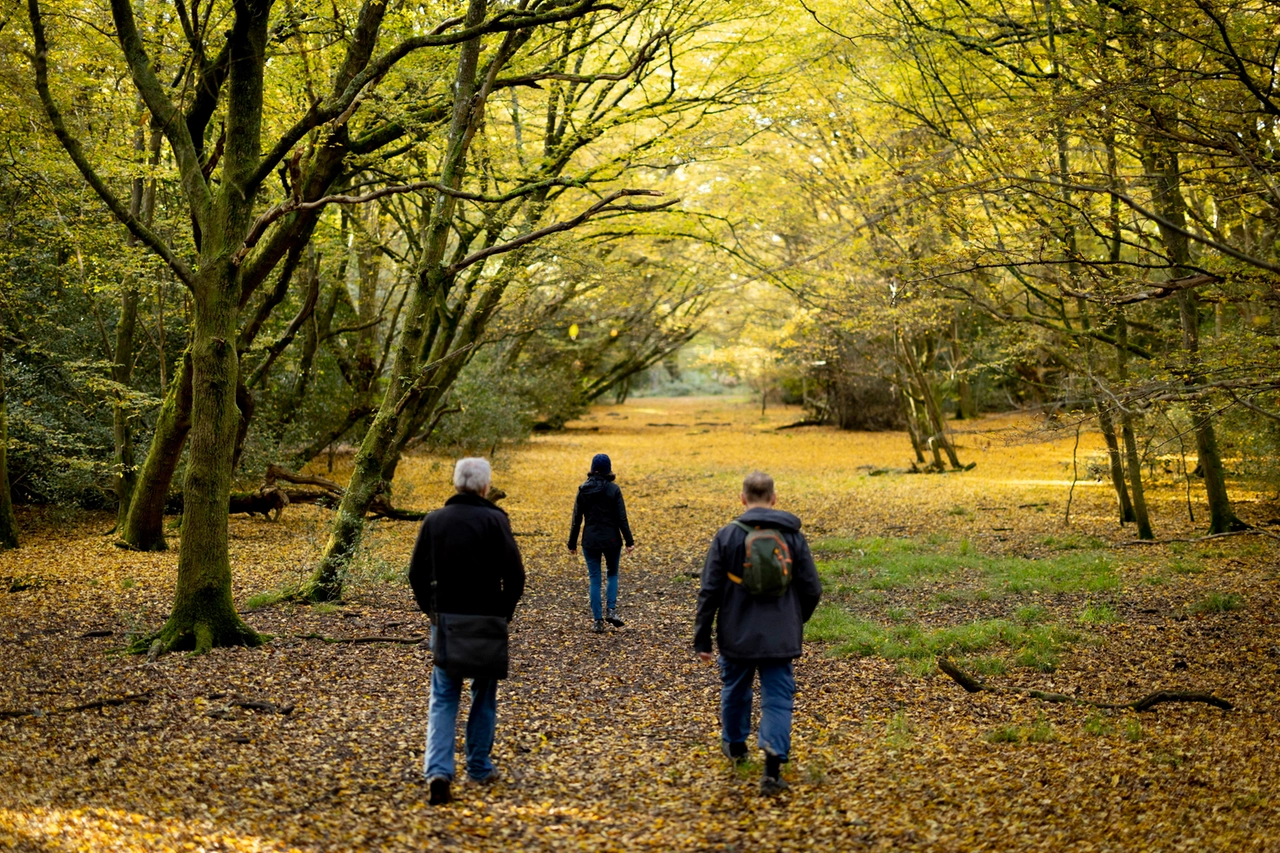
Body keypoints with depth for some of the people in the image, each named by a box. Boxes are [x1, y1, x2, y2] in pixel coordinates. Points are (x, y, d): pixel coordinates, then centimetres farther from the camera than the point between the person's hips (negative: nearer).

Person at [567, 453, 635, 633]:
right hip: (611, 539, -1)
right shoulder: (613, 489, -7)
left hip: (590, 540, 1)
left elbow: (577, 519, 1)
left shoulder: (583, 490, -2)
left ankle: (598, 621, 5)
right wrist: (629, 541, -2)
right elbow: (622, 518, -8)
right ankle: (611, 610, 1)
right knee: (613, 574, 19)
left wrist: (572, 543, 8)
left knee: (595, 580, 7)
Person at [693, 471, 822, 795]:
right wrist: (795, 622, 22)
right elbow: (812, 590, 2)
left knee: (735, 689, 23)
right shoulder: (793, 536, -2)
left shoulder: (727, 535, -7)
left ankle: (734, 744, 43)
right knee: (777, 699, 2)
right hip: (780, 638, 0)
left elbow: (709, 591, -7)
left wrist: (702, 639, 0)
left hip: (737, 635, 0)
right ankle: (773, 767, -13)